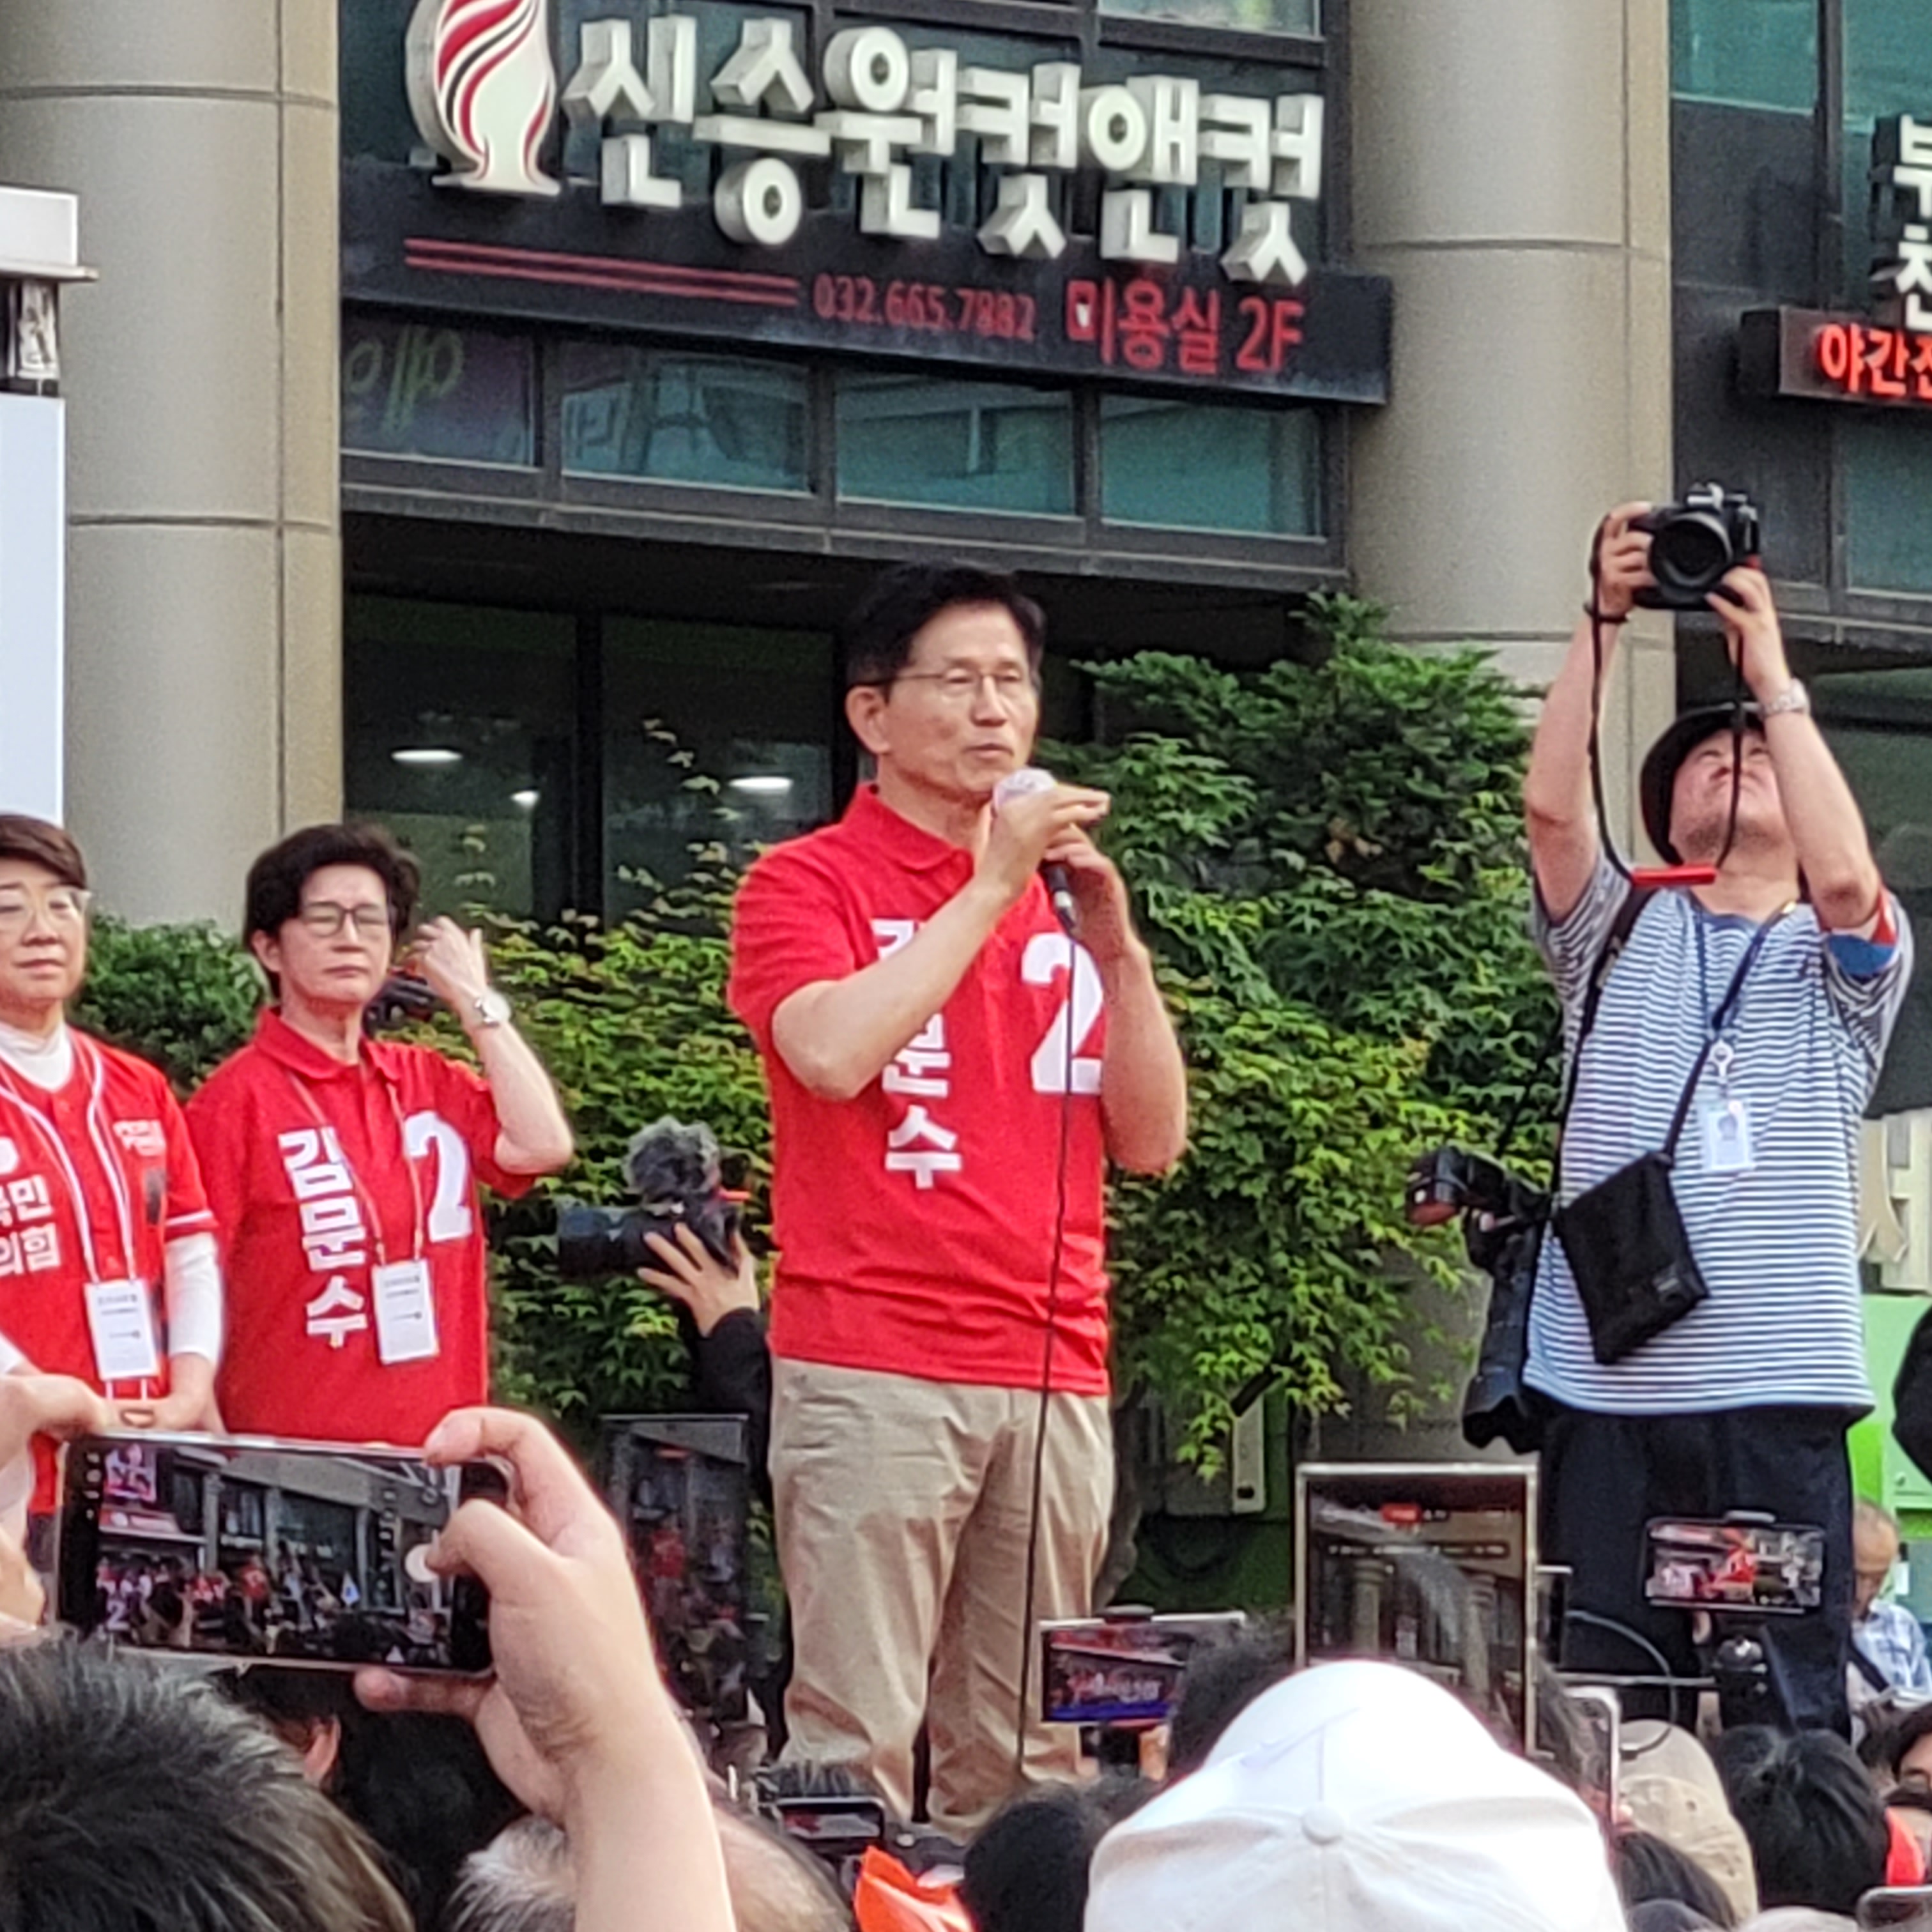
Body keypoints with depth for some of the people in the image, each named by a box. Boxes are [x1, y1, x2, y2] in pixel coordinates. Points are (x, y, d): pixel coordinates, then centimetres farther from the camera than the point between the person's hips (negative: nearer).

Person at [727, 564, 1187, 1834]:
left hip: (1055, 1380, 5)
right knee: (859, 1741, -12)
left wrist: (1117, 943, 0)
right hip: (871, 1376, -5)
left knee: (1026, 1759, 3)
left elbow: (1153, 1142, 13)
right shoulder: (810, 885, 4)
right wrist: (990, 888, -10)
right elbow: (834, 1053, -16)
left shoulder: (1064, 900, 18)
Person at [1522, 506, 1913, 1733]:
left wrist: (1774, 676, -5)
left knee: (1792, 1715, -5)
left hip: (1780, 1388, -1)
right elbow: (1554, 807, 0)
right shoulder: (1619, 936, 18)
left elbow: (1844, 877, -9)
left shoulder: (1842, 961, 14)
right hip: (1609, 1383, 1)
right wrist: (1602, 625, -4)